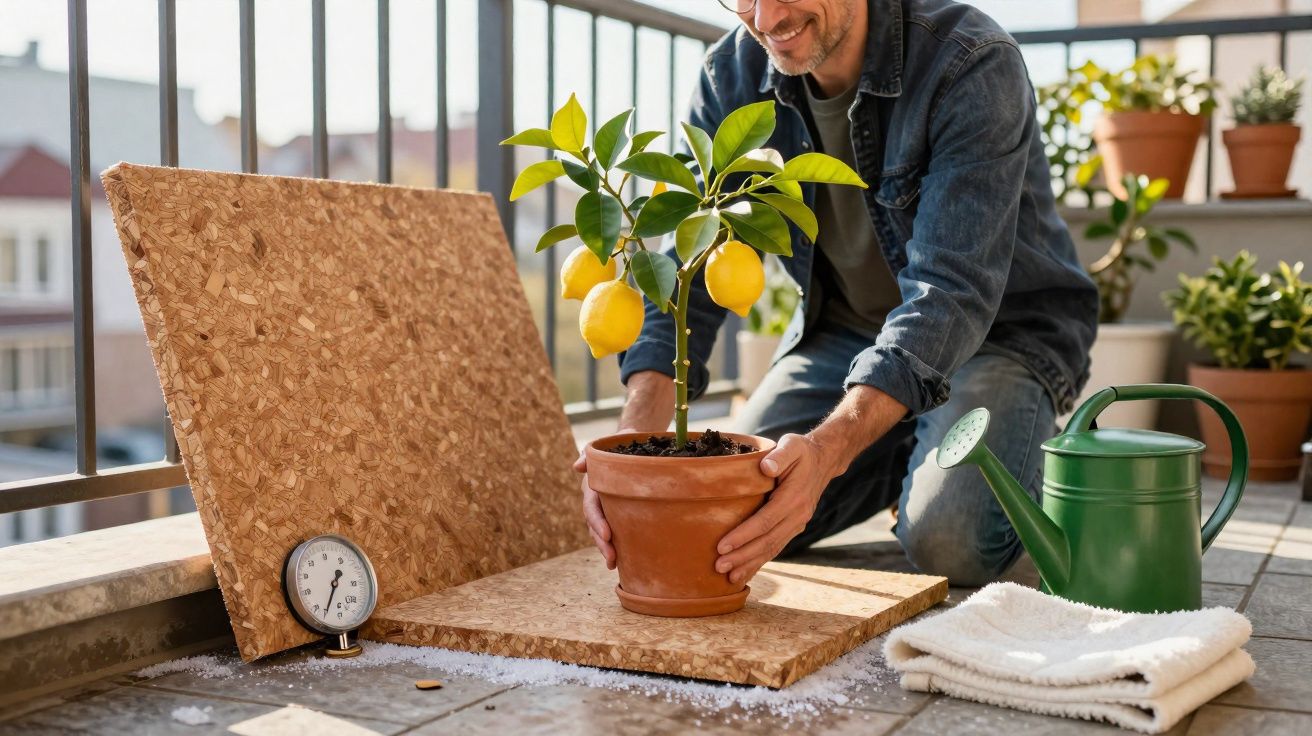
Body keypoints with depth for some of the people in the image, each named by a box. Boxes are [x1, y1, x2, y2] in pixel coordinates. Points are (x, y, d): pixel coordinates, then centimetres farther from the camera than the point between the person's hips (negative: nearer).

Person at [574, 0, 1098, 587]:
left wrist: (828, 448, -50)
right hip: (844, 327, 5)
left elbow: (953, 290, -35)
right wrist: (638, 433, -32)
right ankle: (906, 457, 17)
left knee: (947, 538, -29)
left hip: (1003, 326, -5)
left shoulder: (972, 66, -27)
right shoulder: (733, 75, -11)